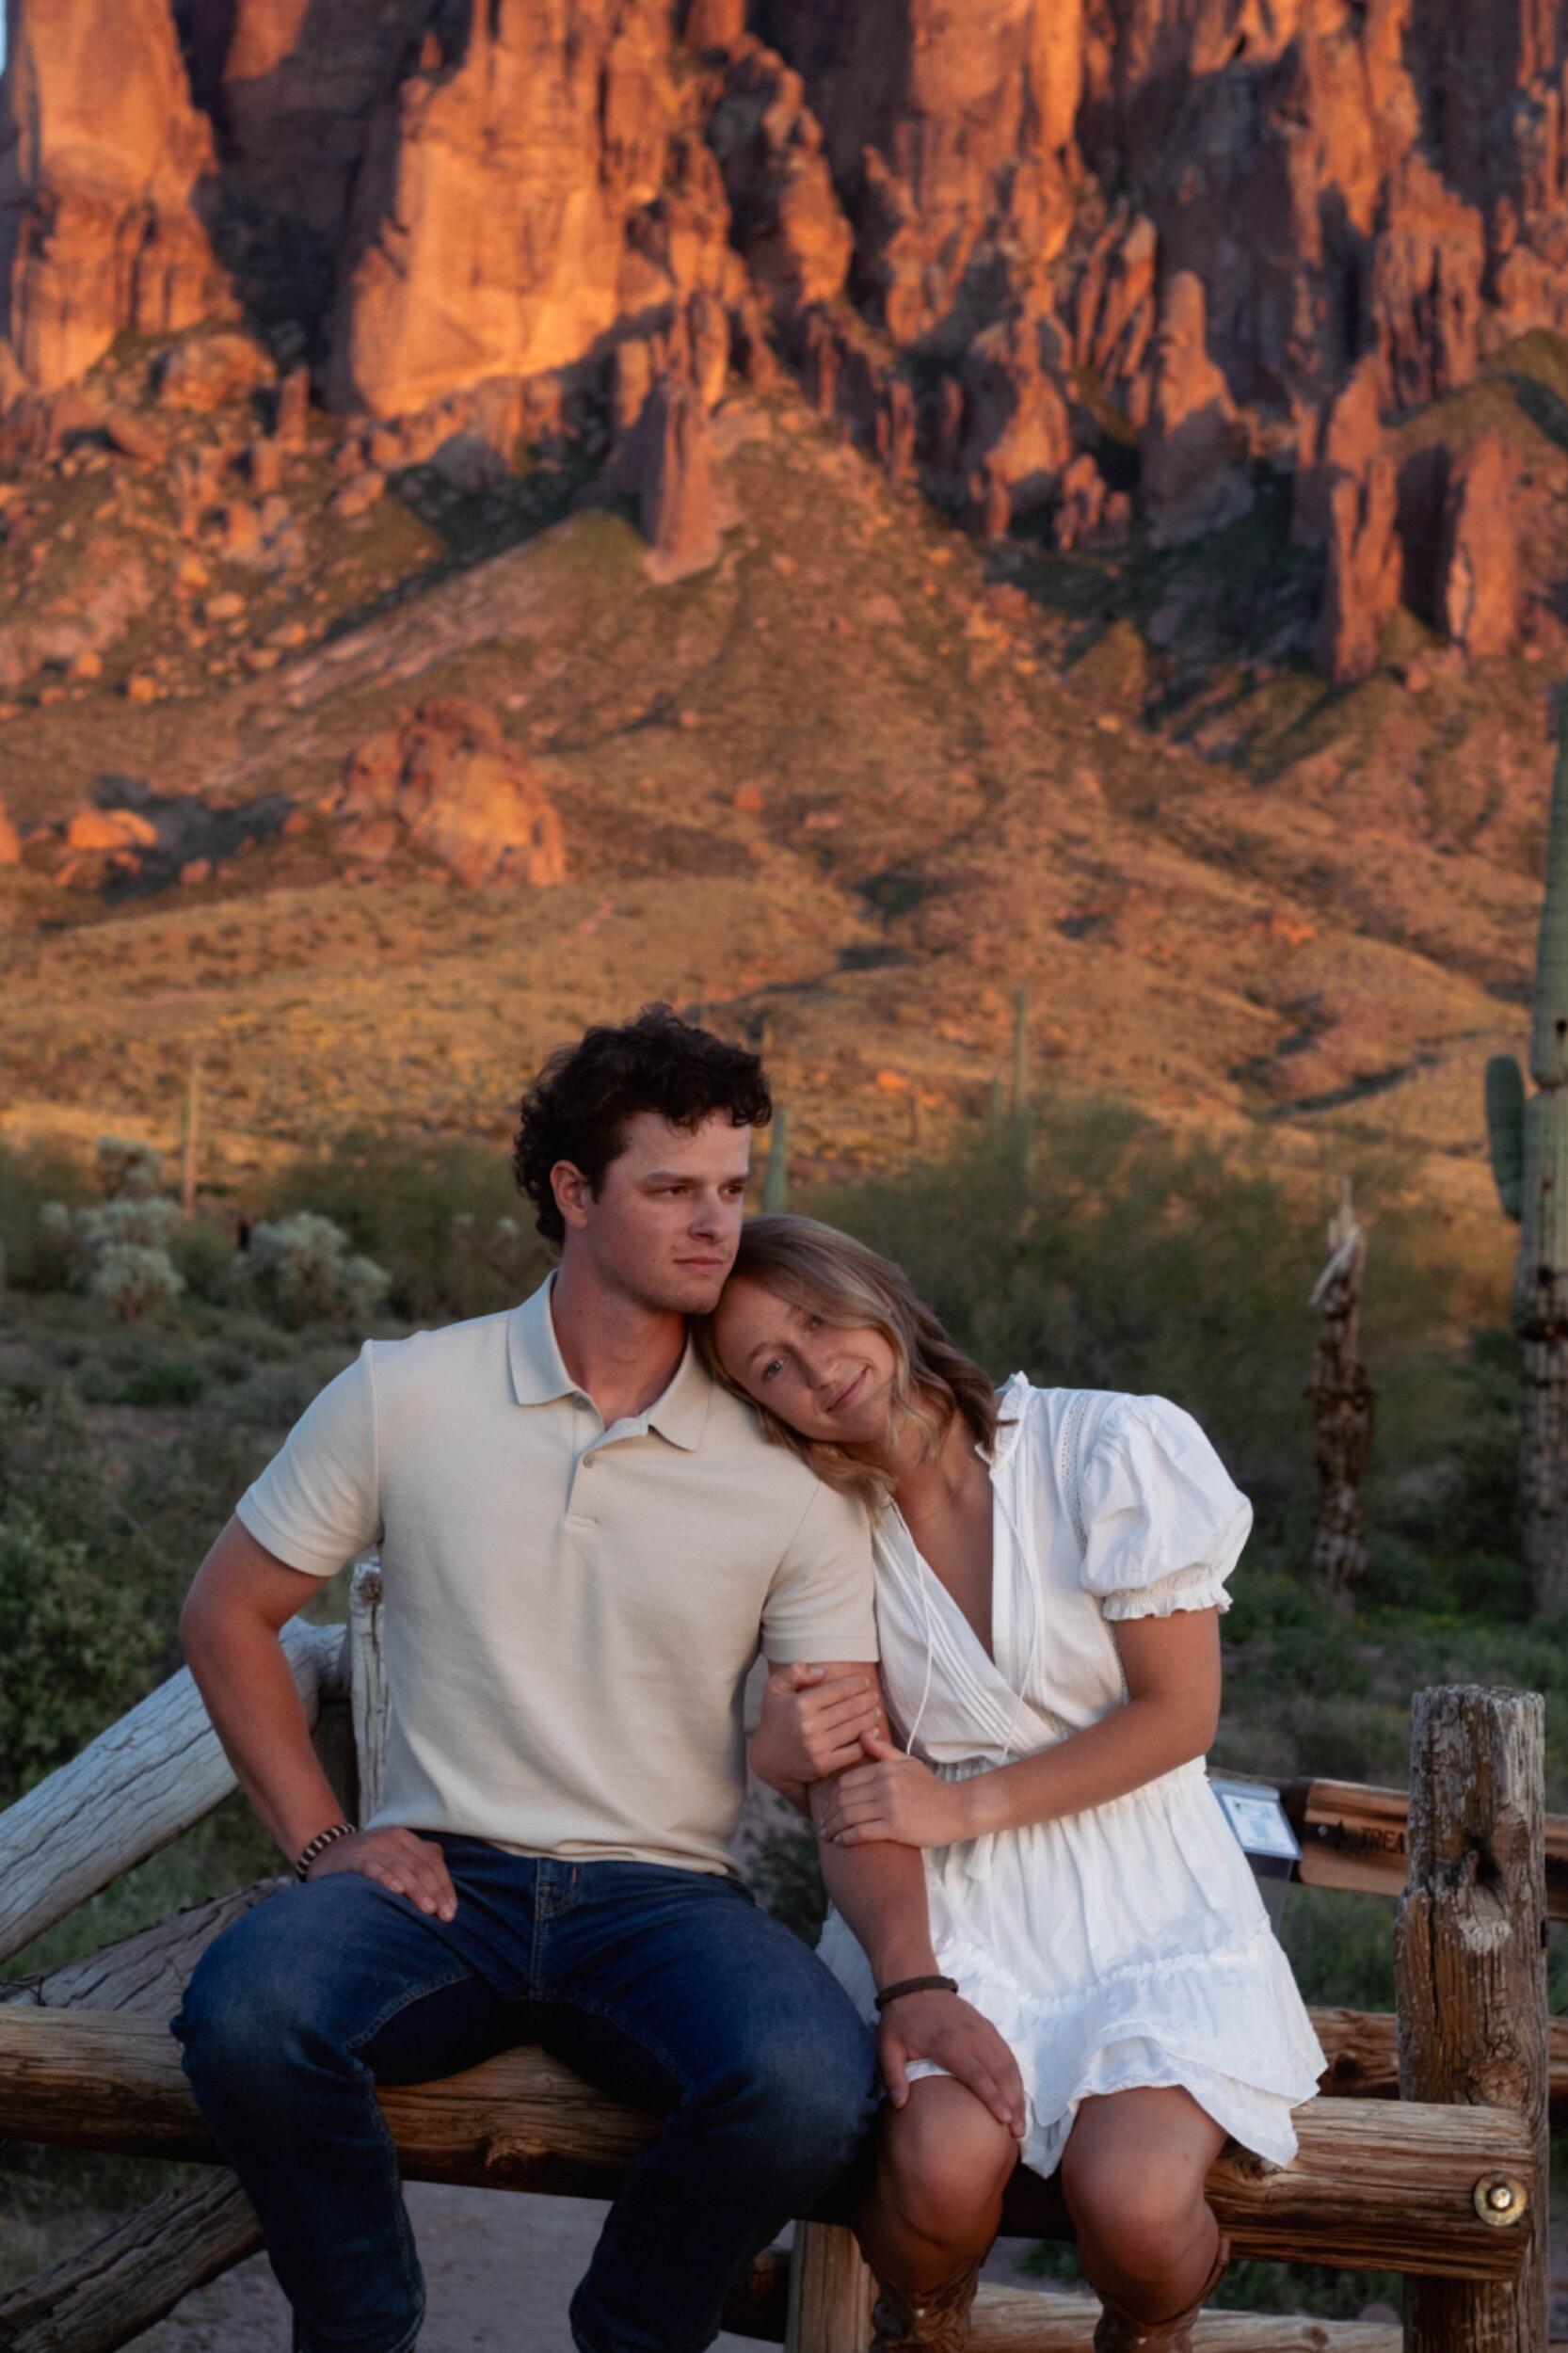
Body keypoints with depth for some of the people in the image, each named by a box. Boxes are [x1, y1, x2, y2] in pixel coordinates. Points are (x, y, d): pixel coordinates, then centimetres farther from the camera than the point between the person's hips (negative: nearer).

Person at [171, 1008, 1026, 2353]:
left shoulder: (787, 1472, 0)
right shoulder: (403, 1399, 1)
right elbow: (228, 1613, 10)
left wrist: (914, 1977, -18)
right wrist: (320, 1838, -1)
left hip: (664, 1894, 0)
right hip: (441, 1877, 0)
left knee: (815, 2085, -31)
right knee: (246, 2012, -32)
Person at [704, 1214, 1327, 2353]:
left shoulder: (1116, 1448, -9)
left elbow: (1178, 1715, -7)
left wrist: (966, 1804, -14)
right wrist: (781, 1750, -12)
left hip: (1147, 1899, -2)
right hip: (947, 1906, 2)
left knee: (1132, 2196, -27)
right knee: (941, 2163, -28)